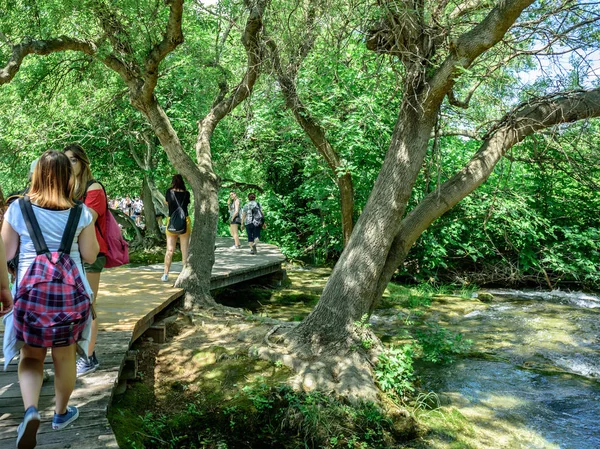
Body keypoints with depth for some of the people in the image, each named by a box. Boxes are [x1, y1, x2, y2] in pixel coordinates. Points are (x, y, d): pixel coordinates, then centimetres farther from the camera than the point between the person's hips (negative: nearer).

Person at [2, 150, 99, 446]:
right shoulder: (81, 213, -5)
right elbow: (90, 255, 1)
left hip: (30, 291, 0)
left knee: (31, 356, 13)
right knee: (64, 355, 16)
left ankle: (30, 409, -11)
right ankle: (61, 413, 32)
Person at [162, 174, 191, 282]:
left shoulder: (169, 192, -1)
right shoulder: (186, 193, -2)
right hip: (185, 221, 0)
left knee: (170, 250, 6)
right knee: (185, 250, 4)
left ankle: (165, 274, 8)